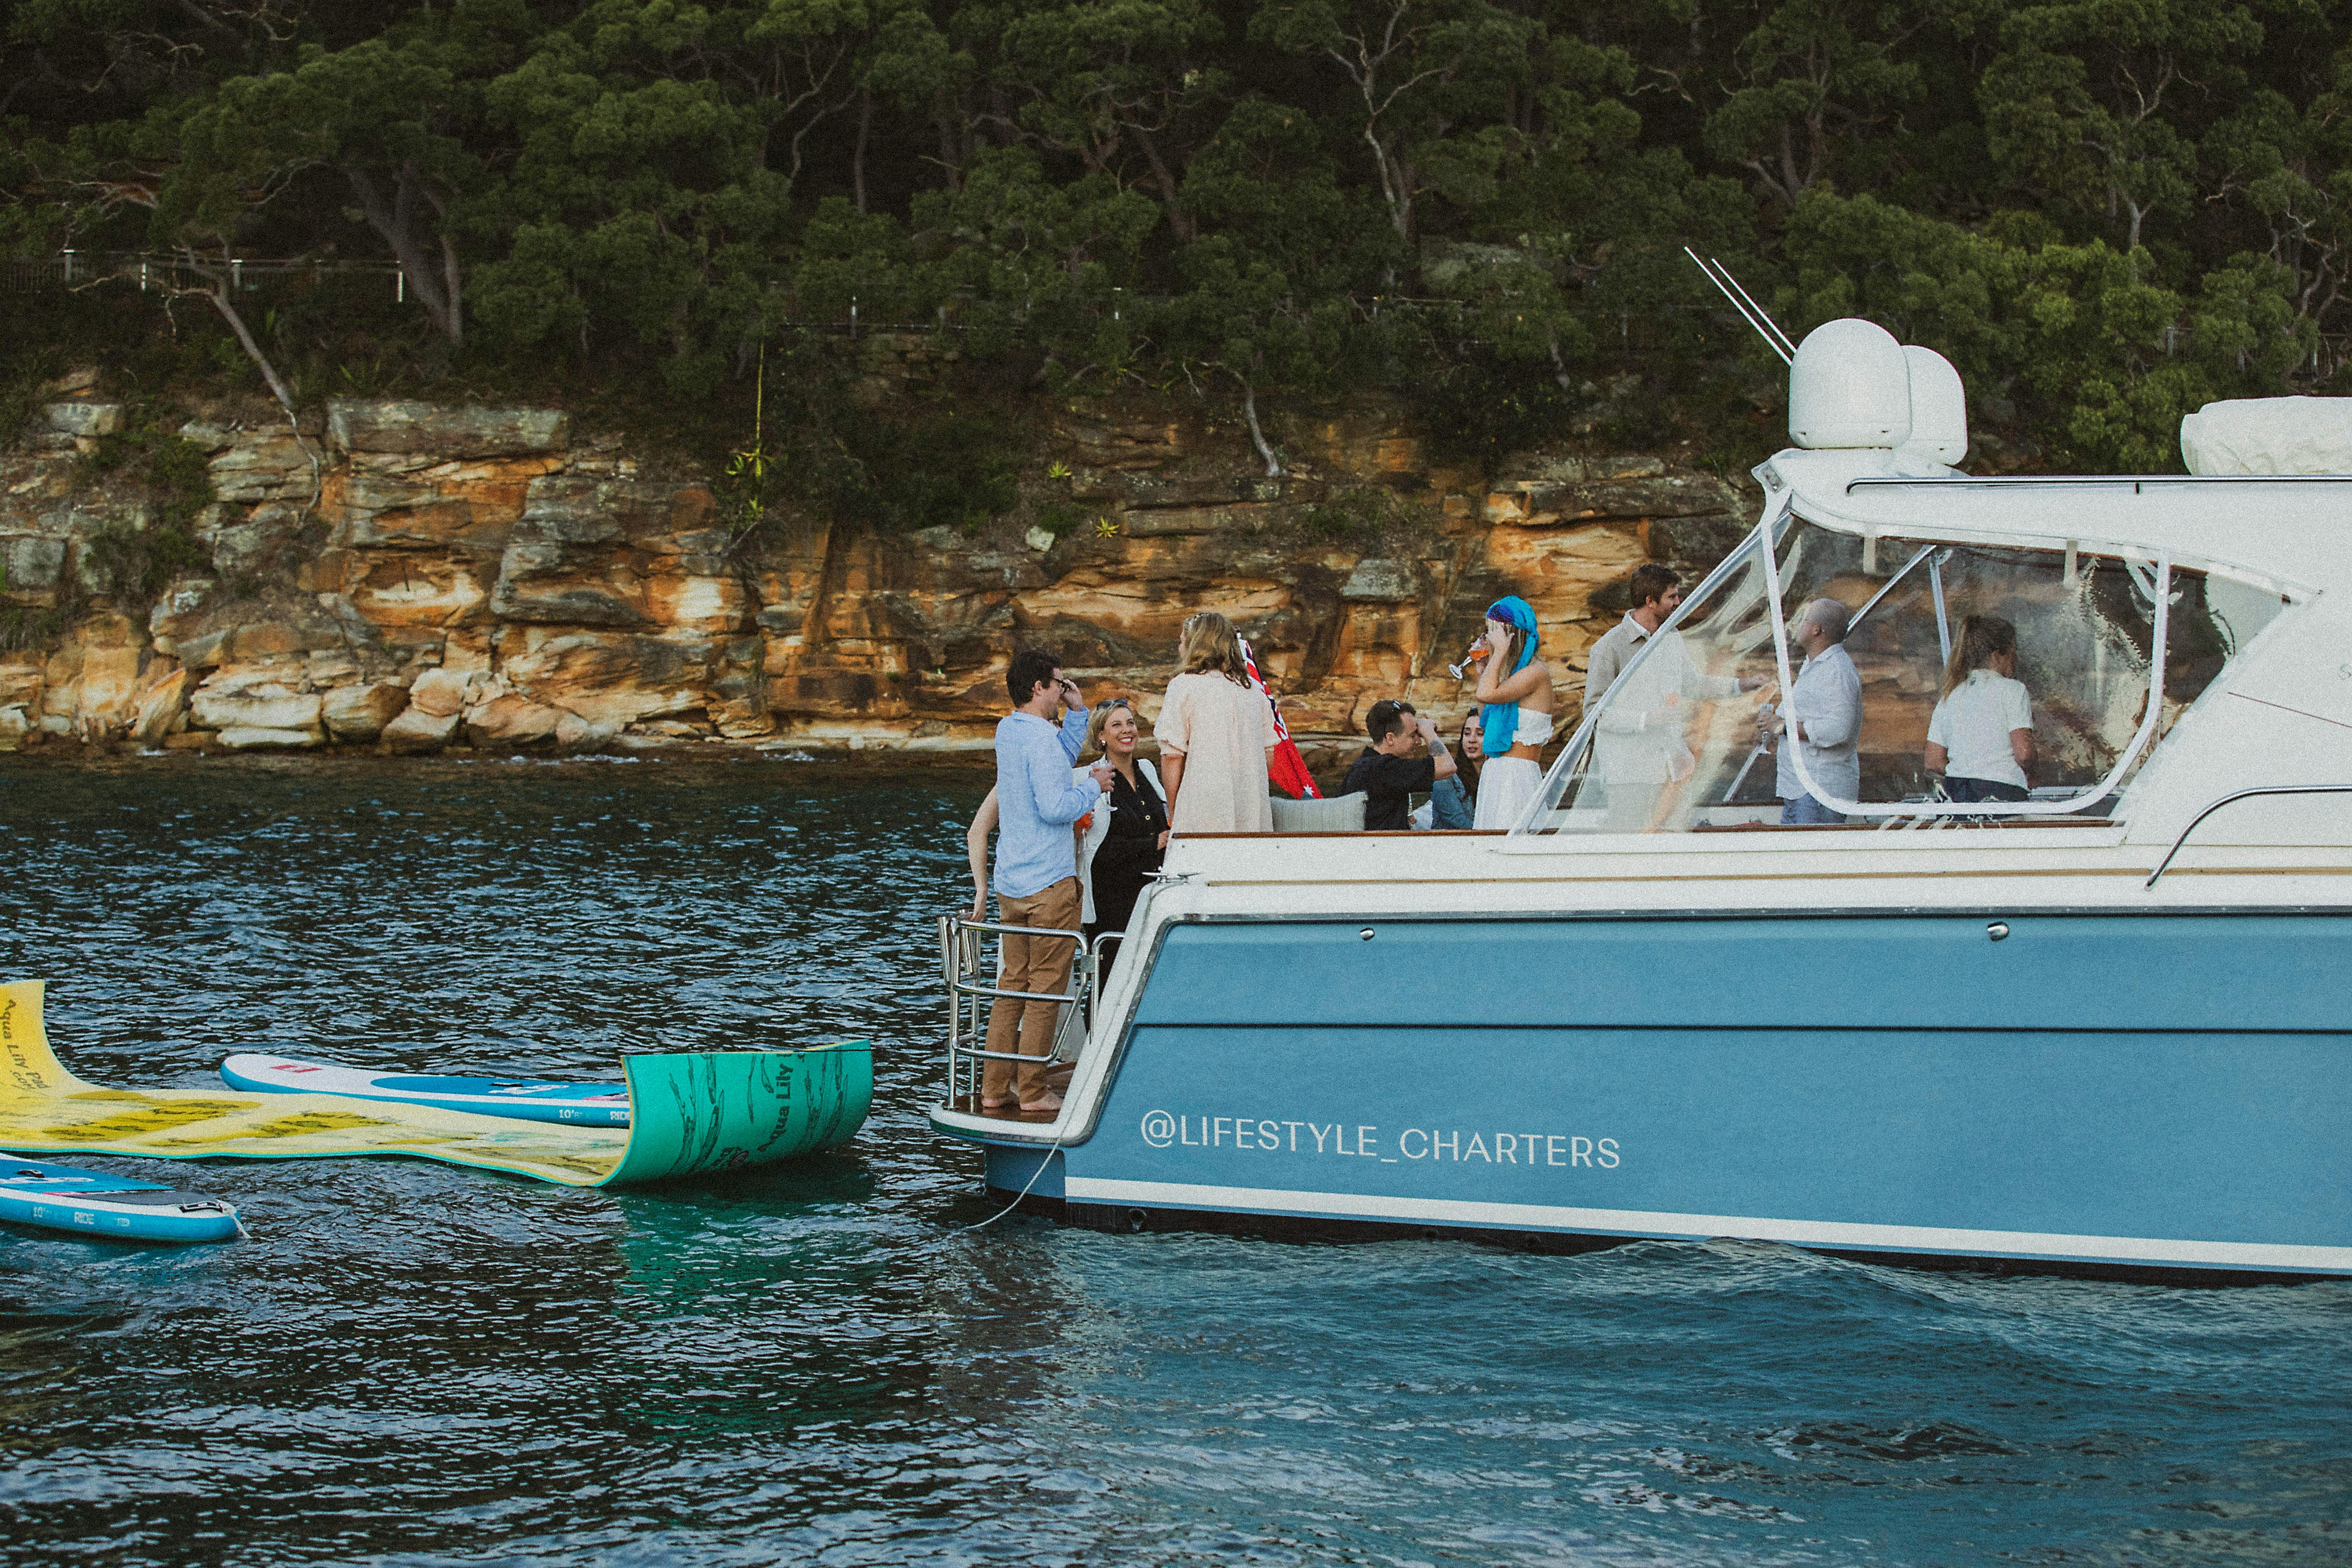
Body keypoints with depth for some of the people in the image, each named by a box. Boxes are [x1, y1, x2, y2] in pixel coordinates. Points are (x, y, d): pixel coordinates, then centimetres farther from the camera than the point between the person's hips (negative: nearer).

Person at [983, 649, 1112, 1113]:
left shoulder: (1007, 730, 11)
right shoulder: (1040, 738, -17)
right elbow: (1055, 807, -23)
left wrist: (1077, 711, 18)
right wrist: (1095, 788, -8)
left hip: (1010, 882, 9)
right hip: (1049, 881, -9)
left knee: (1013, 983, 13)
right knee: (1046, 987, -2)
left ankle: (995, 1087, 12)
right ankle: (1033, 1092, 0)